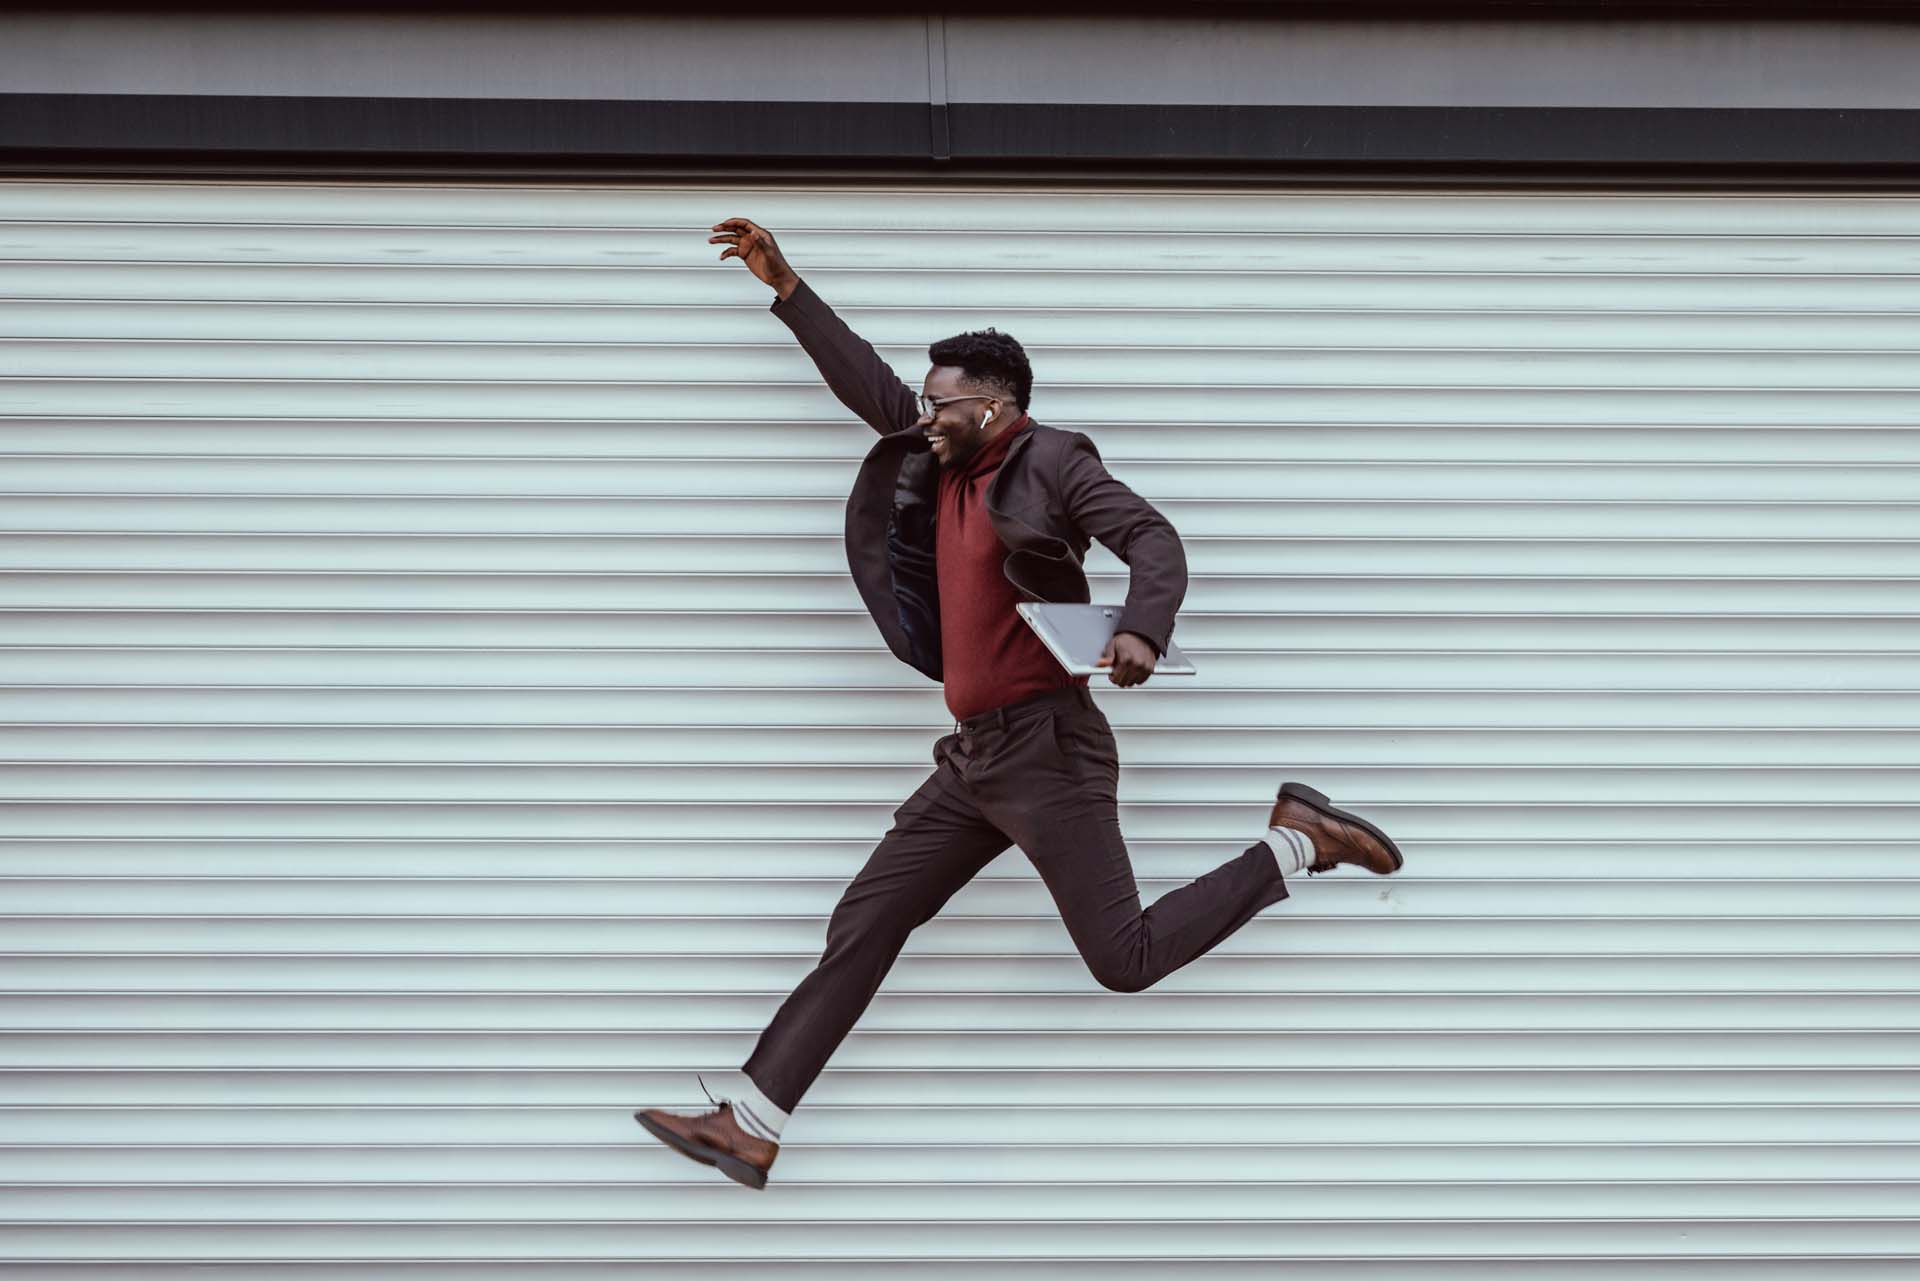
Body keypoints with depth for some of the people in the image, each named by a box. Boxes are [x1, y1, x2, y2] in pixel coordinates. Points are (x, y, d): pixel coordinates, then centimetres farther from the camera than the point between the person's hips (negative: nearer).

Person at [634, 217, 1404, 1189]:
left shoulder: (1050, 462, -6)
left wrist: (1143, 630, -35)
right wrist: (784, 286, 20)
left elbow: (1152, 537, -15)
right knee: (862, 926, 3)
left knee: (1126, 959, -11)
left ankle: (1297, 837, 6)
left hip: (1048, 750, -8)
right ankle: (749, 1126, 4)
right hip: (974, 756, 8)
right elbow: (868, 386, 23)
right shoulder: (942, 466, 15)